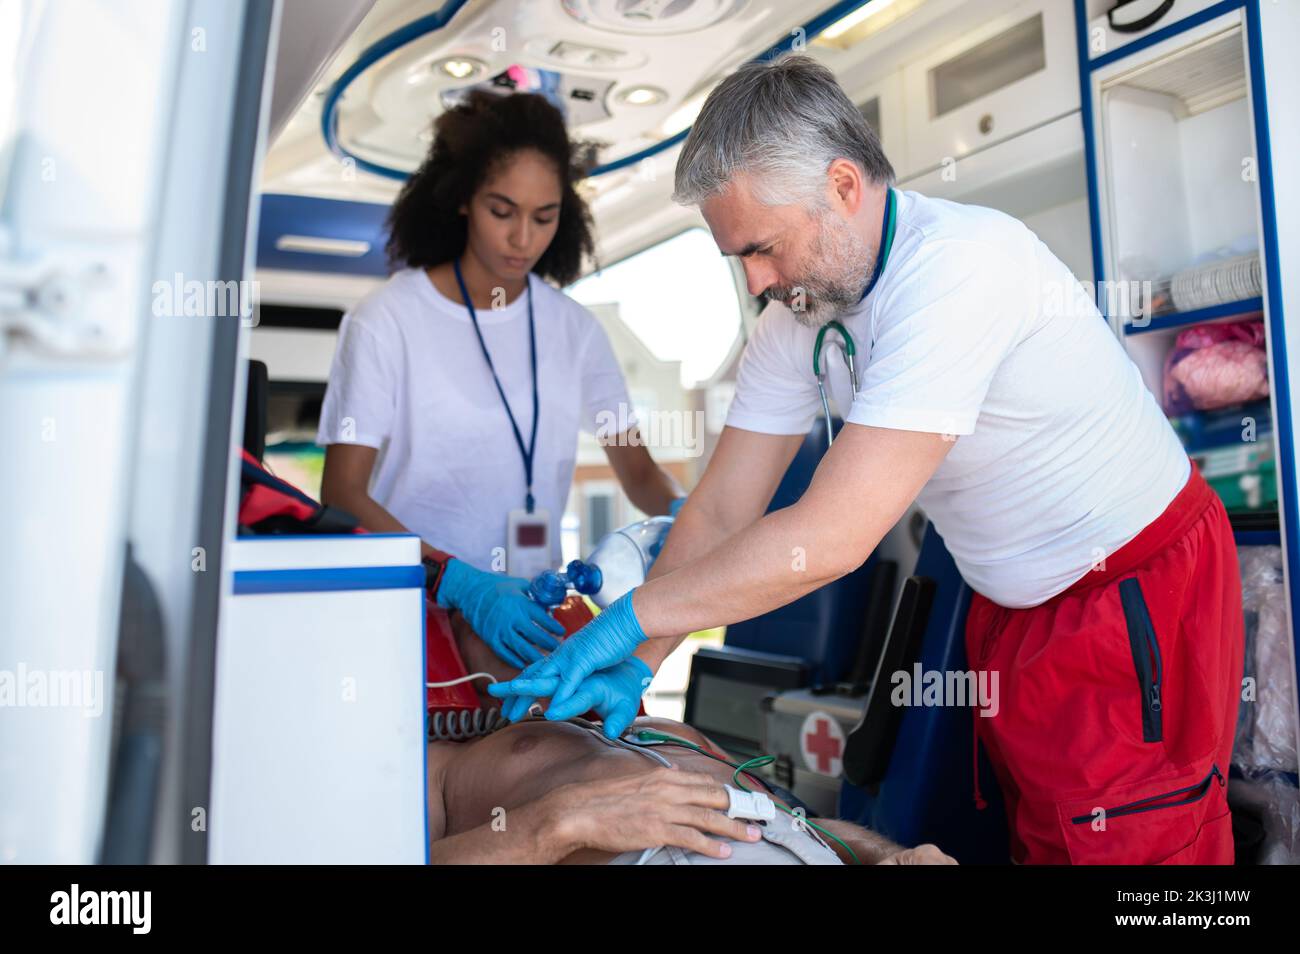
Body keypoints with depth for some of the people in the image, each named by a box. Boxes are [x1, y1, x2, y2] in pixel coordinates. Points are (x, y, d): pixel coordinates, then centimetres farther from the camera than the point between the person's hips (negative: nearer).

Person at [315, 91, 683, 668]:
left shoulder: (573, 328, 8)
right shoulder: (387, 319, -5)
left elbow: (638, 471, 9)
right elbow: (341, 495, -9)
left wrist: (682, 513, -14)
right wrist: (459, 581, -23)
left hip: (526, 608, 4)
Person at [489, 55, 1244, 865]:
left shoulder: (960, 264, -31)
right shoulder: (798, 314, -6)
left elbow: (832, 538, -35)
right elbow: (720, 511, -3)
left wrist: (632, 616, -26)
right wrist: (638, 666, -10)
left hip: (1142, 602, -7)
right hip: (1015, 613, 7)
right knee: (1041, 839, 18)